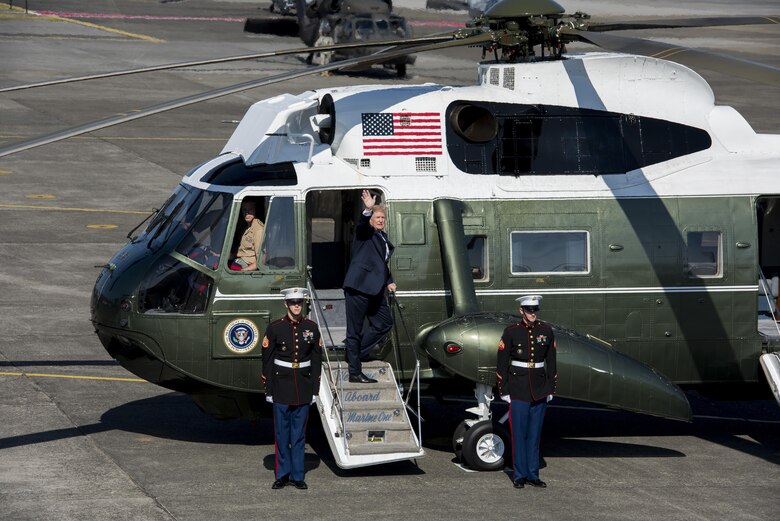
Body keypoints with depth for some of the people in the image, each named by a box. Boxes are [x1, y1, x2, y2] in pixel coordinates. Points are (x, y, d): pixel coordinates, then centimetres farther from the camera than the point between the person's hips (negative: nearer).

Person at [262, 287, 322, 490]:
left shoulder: (312, 328, 3)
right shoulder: (275, 328, -3)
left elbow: (317, 361, 7)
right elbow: (267, 360, 0)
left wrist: (315, 390, 4)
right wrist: (268, 390, -2)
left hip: (303, 388, 1)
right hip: (281, 387, -1)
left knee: (299, 434, 5)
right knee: (282, 433, 2)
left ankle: (297, 476, 10)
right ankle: (283, 475, 10)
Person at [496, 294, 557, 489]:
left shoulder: (546, 331, 4)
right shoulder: (511, 332, -4)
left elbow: (551, 361, 10)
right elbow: (502, 363, -2)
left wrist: (551, 388, 8)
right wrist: (504, 391, -5)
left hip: (539, 390, 3)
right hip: (518, 390, -3)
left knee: (535, 434, 7)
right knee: (519, 433, 0)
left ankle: (533, 475, 13)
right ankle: (519, 475, 7)